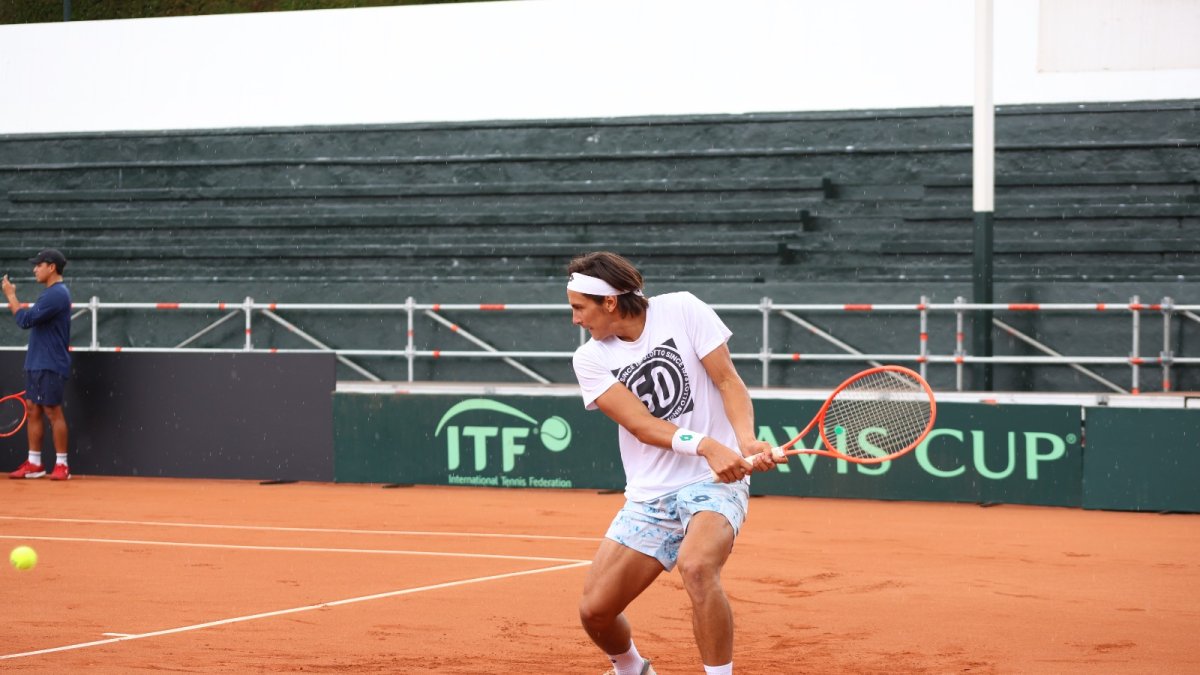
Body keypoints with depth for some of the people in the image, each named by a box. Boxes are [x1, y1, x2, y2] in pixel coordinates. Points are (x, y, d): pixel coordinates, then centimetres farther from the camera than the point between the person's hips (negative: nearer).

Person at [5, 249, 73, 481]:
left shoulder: (56, 294, -17)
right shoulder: (52, 293, 16)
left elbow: (26, 320, -21)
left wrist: (10, 295, -11)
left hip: (50, 366, -10)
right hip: (36, 364, 10)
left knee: (53, 411, -6)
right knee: (33, 410, 9)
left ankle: (61, 465, -2)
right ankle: (34, 463, 12)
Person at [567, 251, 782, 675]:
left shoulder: (682, 310, -5)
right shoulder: (590, 360, 1)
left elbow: (728, 380, -5)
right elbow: (640, 424, -12)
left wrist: (747, 441, -23)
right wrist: (705, 446, -28)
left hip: (715, 481, -4)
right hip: (649, 499, 4)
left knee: (696, 567, -34)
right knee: (594, 610, 1)